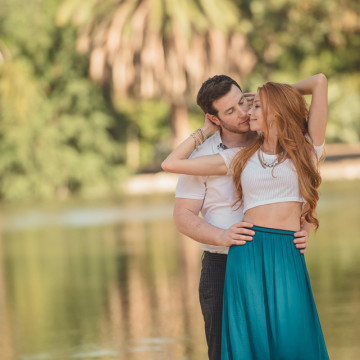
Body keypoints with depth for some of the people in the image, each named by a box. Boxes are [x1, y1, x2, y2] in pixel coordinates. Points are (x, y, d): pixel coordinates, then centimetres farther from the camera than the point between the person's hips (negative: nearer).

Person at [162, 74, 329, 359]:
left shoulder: (306, 150, 11)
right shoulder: (240, 158, 16)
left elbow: (320, 82, 6)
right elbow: (171, 164, 17)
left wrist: (282, 93, 22)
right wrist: (206, 131, 25)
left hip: (289, 259, -2)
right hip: (247, 253, 2)